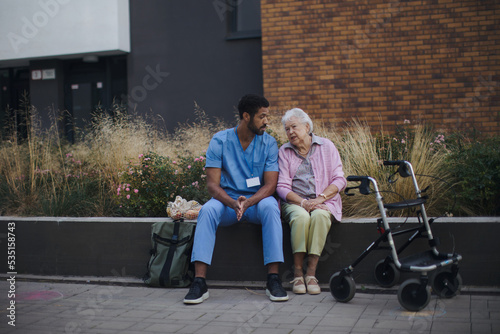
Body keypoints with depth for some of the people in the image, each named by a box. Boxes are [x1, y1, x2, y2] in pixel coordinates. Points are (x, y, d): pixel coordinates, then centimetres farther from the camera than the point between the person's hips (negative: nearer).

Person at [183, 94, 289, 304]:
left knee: (270, 207, -33)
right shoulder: (220, 141, -5)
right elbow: (212, 185, -11)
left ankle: (273, 280, -32)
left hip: (257, 200, 0)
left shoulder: (268, 143, -2)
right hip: (227, 200, 0)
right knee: (208, 210, -32)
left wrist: (247, 202, -29)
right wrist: (233, 203, -31)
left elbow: (270, 185, -9)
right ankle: (199, 282, -33)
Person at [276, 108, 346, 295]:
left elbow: (339, 180, 1)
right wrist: (302, 202, -16)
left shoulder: (327, 147, 7)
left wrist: (320, 198, -14)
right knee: (301, 216, -34)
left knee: (319, 216, -35)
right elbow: (282, 186, 1)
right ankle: (297, 273, -25)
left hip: (323, 202, 0)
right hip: (295, 202, 0)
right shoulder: (284, 152, 9)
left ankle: (311, 273, -28)